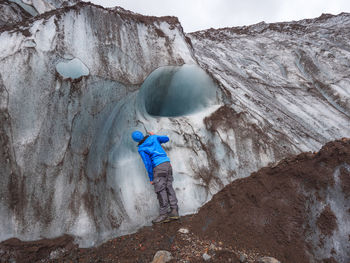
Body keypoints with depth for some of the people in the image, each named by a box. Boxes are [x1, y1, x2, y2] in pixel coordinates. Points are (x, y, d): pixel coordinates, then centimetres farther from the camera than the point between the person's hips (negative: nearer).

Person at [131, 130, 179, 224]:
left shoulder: (141, 149, -2)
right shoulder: (153, 137, 13)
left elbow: (148, 164, -7)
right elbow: (166, 139, 27)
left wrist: (151, 178, -1)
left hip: (158, 166, -7)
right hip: (167, 163, 7)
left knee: (160, 190, -4)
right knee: (169, 188, 7)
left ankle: (163, 214, -2)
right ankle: (174, 211, 7)